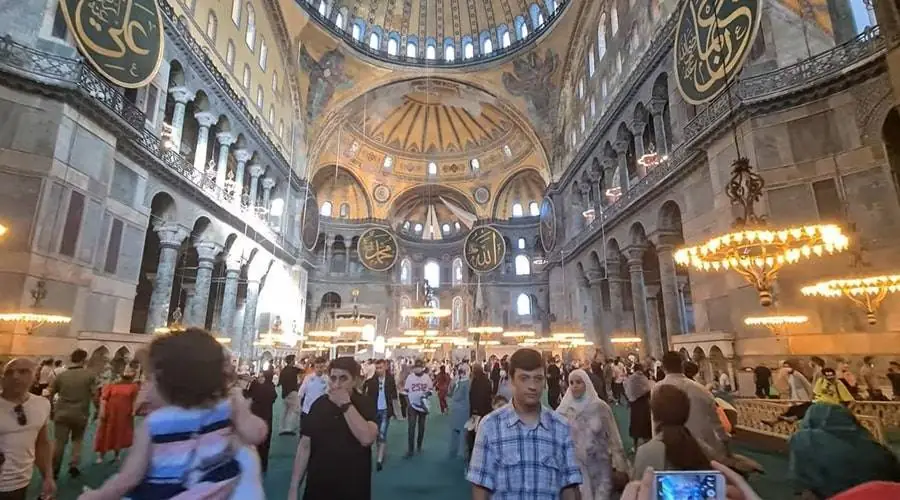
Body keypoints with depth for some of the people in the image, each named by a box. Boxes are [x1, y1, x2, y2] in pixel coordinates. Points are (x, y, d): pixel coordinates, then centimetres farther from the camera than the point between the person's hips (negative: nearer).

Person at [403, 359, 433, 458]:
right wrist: (408, 401, -7)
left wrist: (427, 394, -15)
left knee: (421, 426, 12)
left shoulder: (427, 377, -2)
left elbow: (431, 389, 5)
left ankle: (419, 446, 28)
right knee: (411, 427, -7)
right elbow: (406, 391, 3)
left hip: (423, 404, 1)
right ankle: (410, 450, -2)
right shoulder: (410, 377, -3)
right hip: (412, 405, -1)